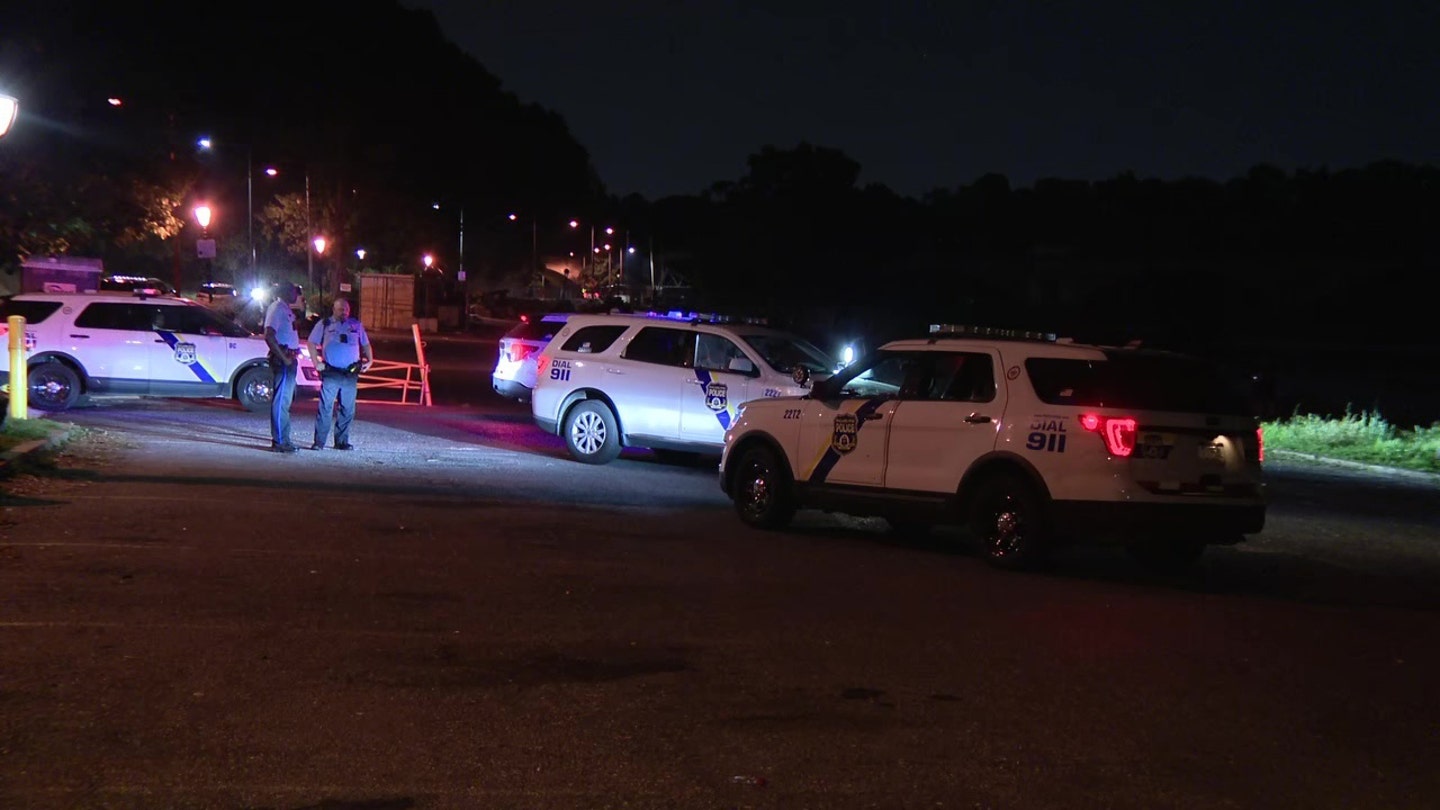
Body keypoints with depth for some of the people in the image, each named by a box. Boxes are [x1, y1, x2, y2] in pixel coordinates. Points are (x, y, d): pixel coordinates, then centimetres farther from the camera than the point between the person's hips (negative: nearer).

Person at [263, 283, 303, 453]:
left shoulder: (286, 309, 18)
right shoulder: (277, 308, -12)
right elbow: (269, 335, -22)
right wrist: (283, 357, -22)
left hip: (289, 359, 10)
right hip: (282, 359, -10)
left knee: (284, 401, 14)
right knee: (281, 400, -8)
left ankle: (283, 439, 21)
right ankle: (279, 441, -7)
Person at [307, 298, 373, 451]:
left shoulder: (356, 325, 14)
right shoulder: (324, 324, 7)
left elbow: (365, 345, 22)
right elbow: (312, 343, 9)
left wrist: (369, 360, 6)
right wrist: (316, 363, -2)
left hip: (350, 374, 3)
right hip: (330, 373, -3)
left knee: (347, 409, 6)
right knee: (325, 408, -8)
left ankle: (342, 441, 14)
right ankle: (319, 442, -7)